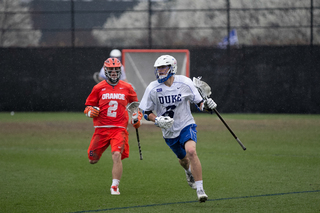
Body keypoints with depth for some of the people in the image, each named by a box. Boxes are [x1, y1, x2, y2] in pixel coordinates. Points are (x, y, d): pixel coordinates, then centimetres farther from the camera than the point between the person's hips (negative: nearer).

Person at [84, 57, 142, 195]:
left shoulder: (127, 88, 7)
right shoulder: (99, 88, 4)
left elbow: (135, 104, 24)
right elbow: (88, 106, 10)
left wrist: (137, 118, 9)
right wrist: (91, 112, -12)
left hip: (119, 129, -1)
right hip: (101, 128, 1)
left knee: (117, 155, -22)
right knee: (93, 159, 6)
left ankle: (115, 186, -12)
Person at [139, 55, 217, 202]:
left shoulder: (184, 83, -11)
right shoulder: (152, 89, -11)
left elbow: (198, 102, 0)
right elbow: (146, 112, -2)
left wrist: (206, 105, -22)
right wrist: (157, 120, -21)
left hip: (186, 125, -3)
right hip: (169, 131, 3)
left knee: (191, 151, -28)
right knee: (183, 159, 18)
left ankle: (200, 189, -23)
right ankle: (189, 171, 58)